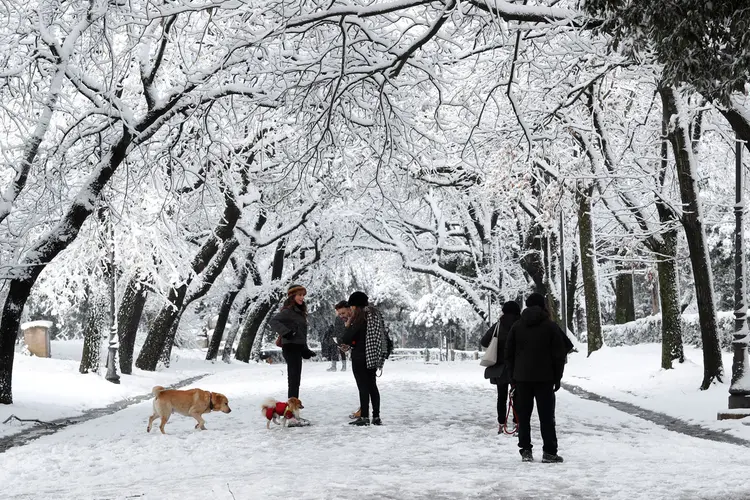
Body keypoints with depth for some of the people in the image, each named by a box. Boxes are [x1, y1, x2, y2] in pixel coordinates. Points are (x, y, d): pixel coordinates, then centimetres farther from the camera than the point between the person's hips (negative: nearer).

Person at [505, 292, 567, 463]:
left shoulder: (517, 326, 7)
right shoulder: (551, 326, -1)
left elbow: (508, 353, 8)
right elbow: (559, 354, -2)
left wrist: (512, 376, 14)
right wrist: (557, 377, 6)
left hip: (521, 378, 2)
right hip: (544, 378, -2)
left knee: (523, 415, 7)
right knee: (546, 416, 1)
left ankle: (526, 451, 5)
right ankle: (549, 452, -1)